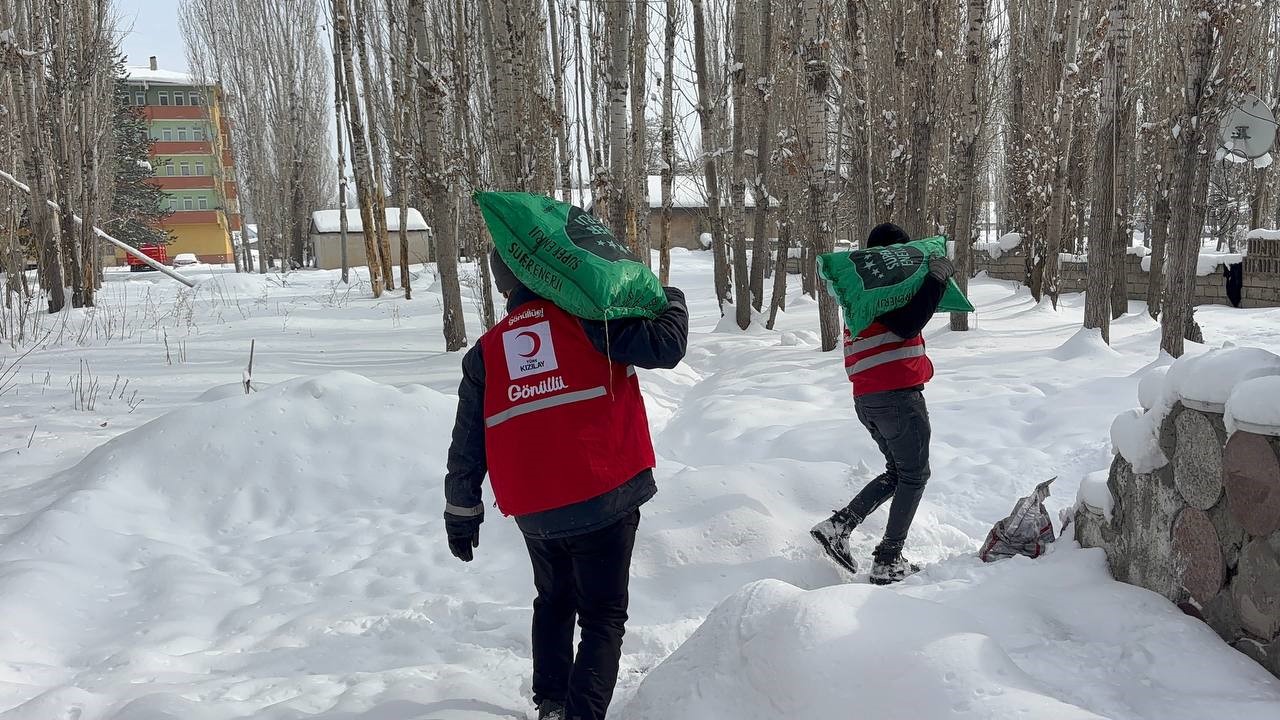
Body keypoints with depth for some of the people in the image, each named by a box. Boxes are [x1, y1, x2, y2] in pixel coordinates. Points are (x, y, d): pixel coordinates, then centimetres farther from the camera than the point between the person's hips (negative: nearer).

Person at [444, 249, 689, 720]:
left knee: (555, 602, 27)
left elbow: (467, 443, 11)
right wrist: (671, 300, 11)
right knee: (604, 615, 8)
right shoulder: (585, 315, -5)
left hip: (533, 510, 5)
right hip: (603, 498, -4)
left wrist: (461, 510, 21)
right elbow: (665, 345, -10)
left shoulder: (486, 351, 9)